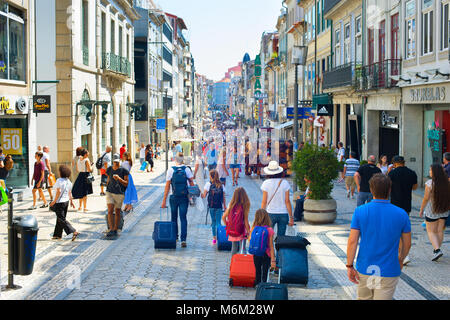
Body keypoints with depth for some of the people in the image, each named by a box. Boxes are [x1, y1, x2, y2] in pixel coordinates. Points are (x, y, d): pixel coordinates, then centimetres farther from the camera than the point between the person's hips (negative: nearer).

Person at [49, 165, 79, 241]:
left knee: (62, 220, -4)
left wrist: (54, 201, -18)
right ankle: (58, 235, 23)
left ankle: (74, 232, -16)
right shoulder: (68, 181, 5)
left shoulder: (59, 180, -18)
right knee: (60, 219, 17)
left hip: (59, 202, -8)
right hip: (66, 201, 8)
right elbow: (70, 192, 10)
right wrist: (71, 201, 16)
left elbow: (58, 191, -23)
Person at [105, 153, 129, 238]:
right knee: (110, 211, -12)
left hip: (119, 194, -2)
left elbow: (126, 184, -5)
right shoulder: (109, 169, 7)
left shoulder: (123, 170, -4)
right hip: (110, 192, 2)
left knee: (117, 212, 7)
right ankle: (111, 230, -12)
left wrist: (119, 179, -20)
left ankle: (115, 230, 20)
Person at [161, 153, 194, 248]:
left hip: (174, 197, 0)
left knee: (174, 218, 15)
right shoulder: (186, 169, 1)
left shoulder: (170, 170, -3)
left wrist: (164, 201, 0)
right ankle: (183, 239, -8)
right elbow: (192, 184, 1)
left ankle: (174, 237, 25)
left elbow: (167, 186, -3)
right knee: (183, 218, 0)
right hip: (184, 197, 1)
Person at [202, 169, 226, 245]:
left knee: (213, 222, 10)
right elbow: (223, 197, 6)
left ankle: (214, 238, 13)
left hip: (211, 206, -1)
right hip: (219, 206, 1)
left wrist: (201, 194, 12)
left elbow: (204, 195, -5)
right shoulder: (221, 185, 5)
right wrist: (225, 206, 11)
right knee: (218, 222, 2)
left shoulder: (208, 184, -1)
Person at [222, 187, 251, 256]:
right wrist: (248, 231, -2)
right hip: (241, 232, -4)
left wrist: (227, 226, 14)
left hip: (232, 231, 4)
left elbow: (223, 217, 0)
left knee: (234, 248, 19)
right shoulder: (244, 206, -14)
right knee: (242, 249, 8)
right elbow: (246, 221, -12)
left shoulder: (231, 205, -4)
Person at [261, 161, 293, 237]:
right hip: (283, 213, 2)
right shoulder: (285, 183, -2)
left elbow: (264, 202, -4)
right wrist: (291, 217, 3)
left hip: (270, 213, -2)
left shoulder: (266, 183, -5)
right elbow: (287, 201, -2)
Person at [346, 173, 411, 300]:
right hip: (388, 272, -1)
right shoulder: (401, 214, -7)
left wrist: (349, 266, -4)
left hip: (364, 269, 1)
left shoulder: (360, 211, -9)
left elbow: (352, 241, -11)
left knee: (363, 298, 22)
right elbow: (407, 243, 3)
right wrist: (401, 259, 22)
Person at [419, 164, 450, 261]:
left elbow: (426, 198, -15)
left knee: (431, 231, 6)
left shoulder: (429, 183, -18)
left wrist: (421, 210, -3)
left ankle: (437, 250, -10)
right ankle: (436, 250, 25)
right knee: (440, 231, 16)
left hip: (432, 211, -5)